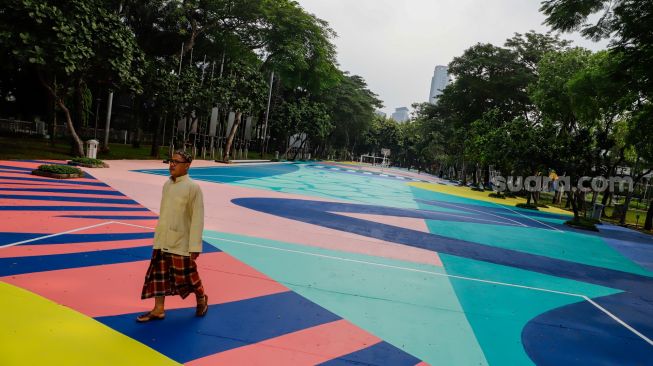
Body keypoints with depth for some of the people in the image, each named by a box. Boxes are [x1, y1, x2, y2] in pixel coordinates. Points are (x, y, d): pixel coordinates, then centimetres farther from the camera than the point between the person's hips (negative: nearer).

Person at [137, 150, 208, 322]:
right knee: (159, 274, 11)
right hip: (162, 241, 7)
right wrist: (158, 236, 18)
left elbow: (197, 218, -16)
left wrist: (194, 246, -17)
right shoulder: (167, 184, 7)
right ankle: (158, 309, 26)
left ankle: (201, 300, 32)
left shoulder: (193, 188, -15)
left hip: (180, 242, -6)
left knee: (186, 276, 5)